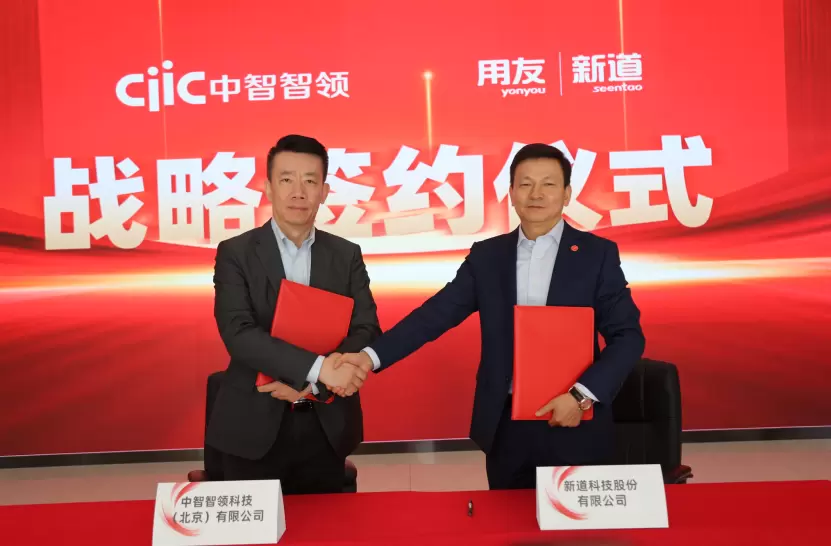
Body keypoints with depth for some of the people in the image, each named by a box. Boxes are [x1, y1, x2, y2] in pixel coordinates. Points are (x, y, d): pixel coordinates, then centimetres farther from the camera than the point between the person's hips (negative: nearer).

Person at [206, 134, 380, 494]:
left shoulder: (347, 255, 3)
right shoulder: (235, 253, -5)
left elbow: (367, 333, -3)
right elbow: (238, 334, -17)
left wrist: (312, 384, -17)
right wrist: (318, 368, -26)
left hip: (327, 428, 3)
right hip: (254, 428, -2)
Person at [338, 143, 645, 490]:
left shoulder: (598, 254, -3)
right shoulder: (486, 256, 3)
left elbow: (627, 336, -5)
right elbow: (437, 313, -2)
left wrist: (583, 396, -18)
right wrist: (372, 355, -14)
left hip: (575, 425, -1)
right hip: (505, 425, 2)